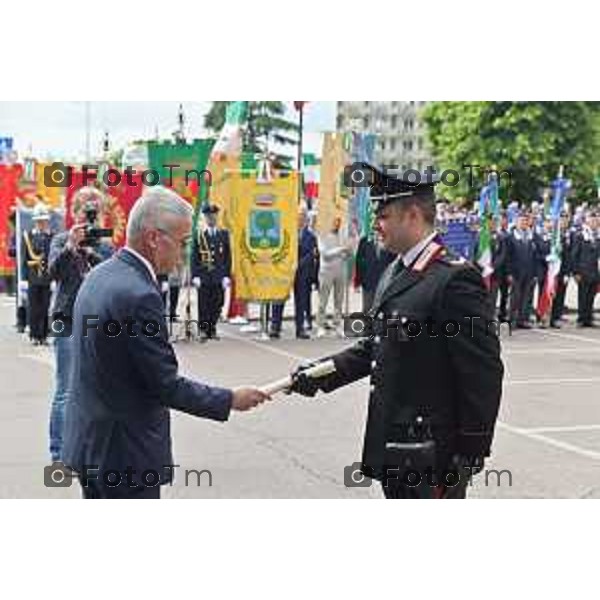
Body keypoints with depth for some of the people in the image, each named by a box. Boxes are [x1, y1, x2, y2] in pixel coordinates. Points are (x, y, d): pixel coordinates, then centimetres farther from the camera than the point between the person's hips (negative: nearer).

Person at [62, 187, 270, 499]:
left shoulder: (100, 276, 6)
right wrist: (230, 400, -7)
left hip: (91, 443, 10)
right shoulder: (138, 295, -24)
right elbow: (167, 385, -19)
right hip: (124, 453, -9)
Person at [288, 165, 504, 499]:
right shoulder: (395, 274, 11)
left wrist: (471, 453, -16)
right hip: (393, 448, 9)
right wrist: (322, 374, 6)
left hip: (433, 455, -9)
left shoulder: (455, 279, -18)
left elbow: (484, 373, -18)